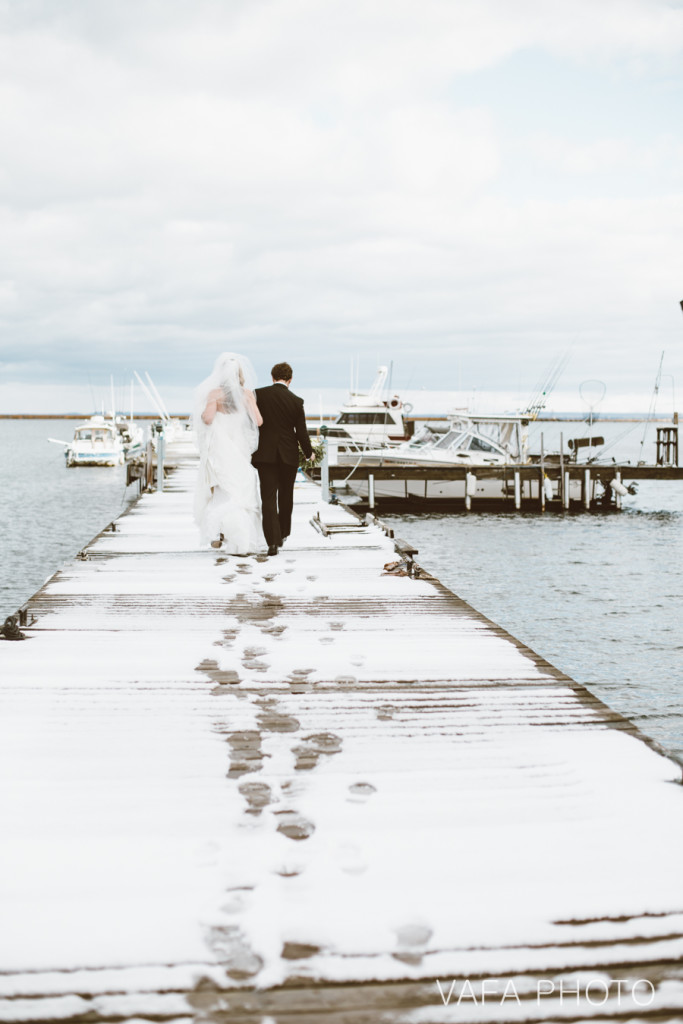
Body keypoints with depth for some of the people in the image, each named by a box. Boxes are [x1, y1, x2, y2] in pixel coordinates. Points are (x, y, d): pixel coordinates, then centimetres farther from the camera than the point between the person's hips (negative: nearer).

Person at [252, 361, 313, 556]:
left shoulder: (259, 394, -5)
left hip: (265, 454, -1)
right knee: (285, 496, 18)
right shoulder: (296, 401, -6)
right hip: (288, 455, 1)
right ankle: (283, 534, 30)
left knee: (268, 497, -1)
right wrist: (309, 453, 14)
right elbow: (301, 431, -2)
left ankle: (272, 541, -11)